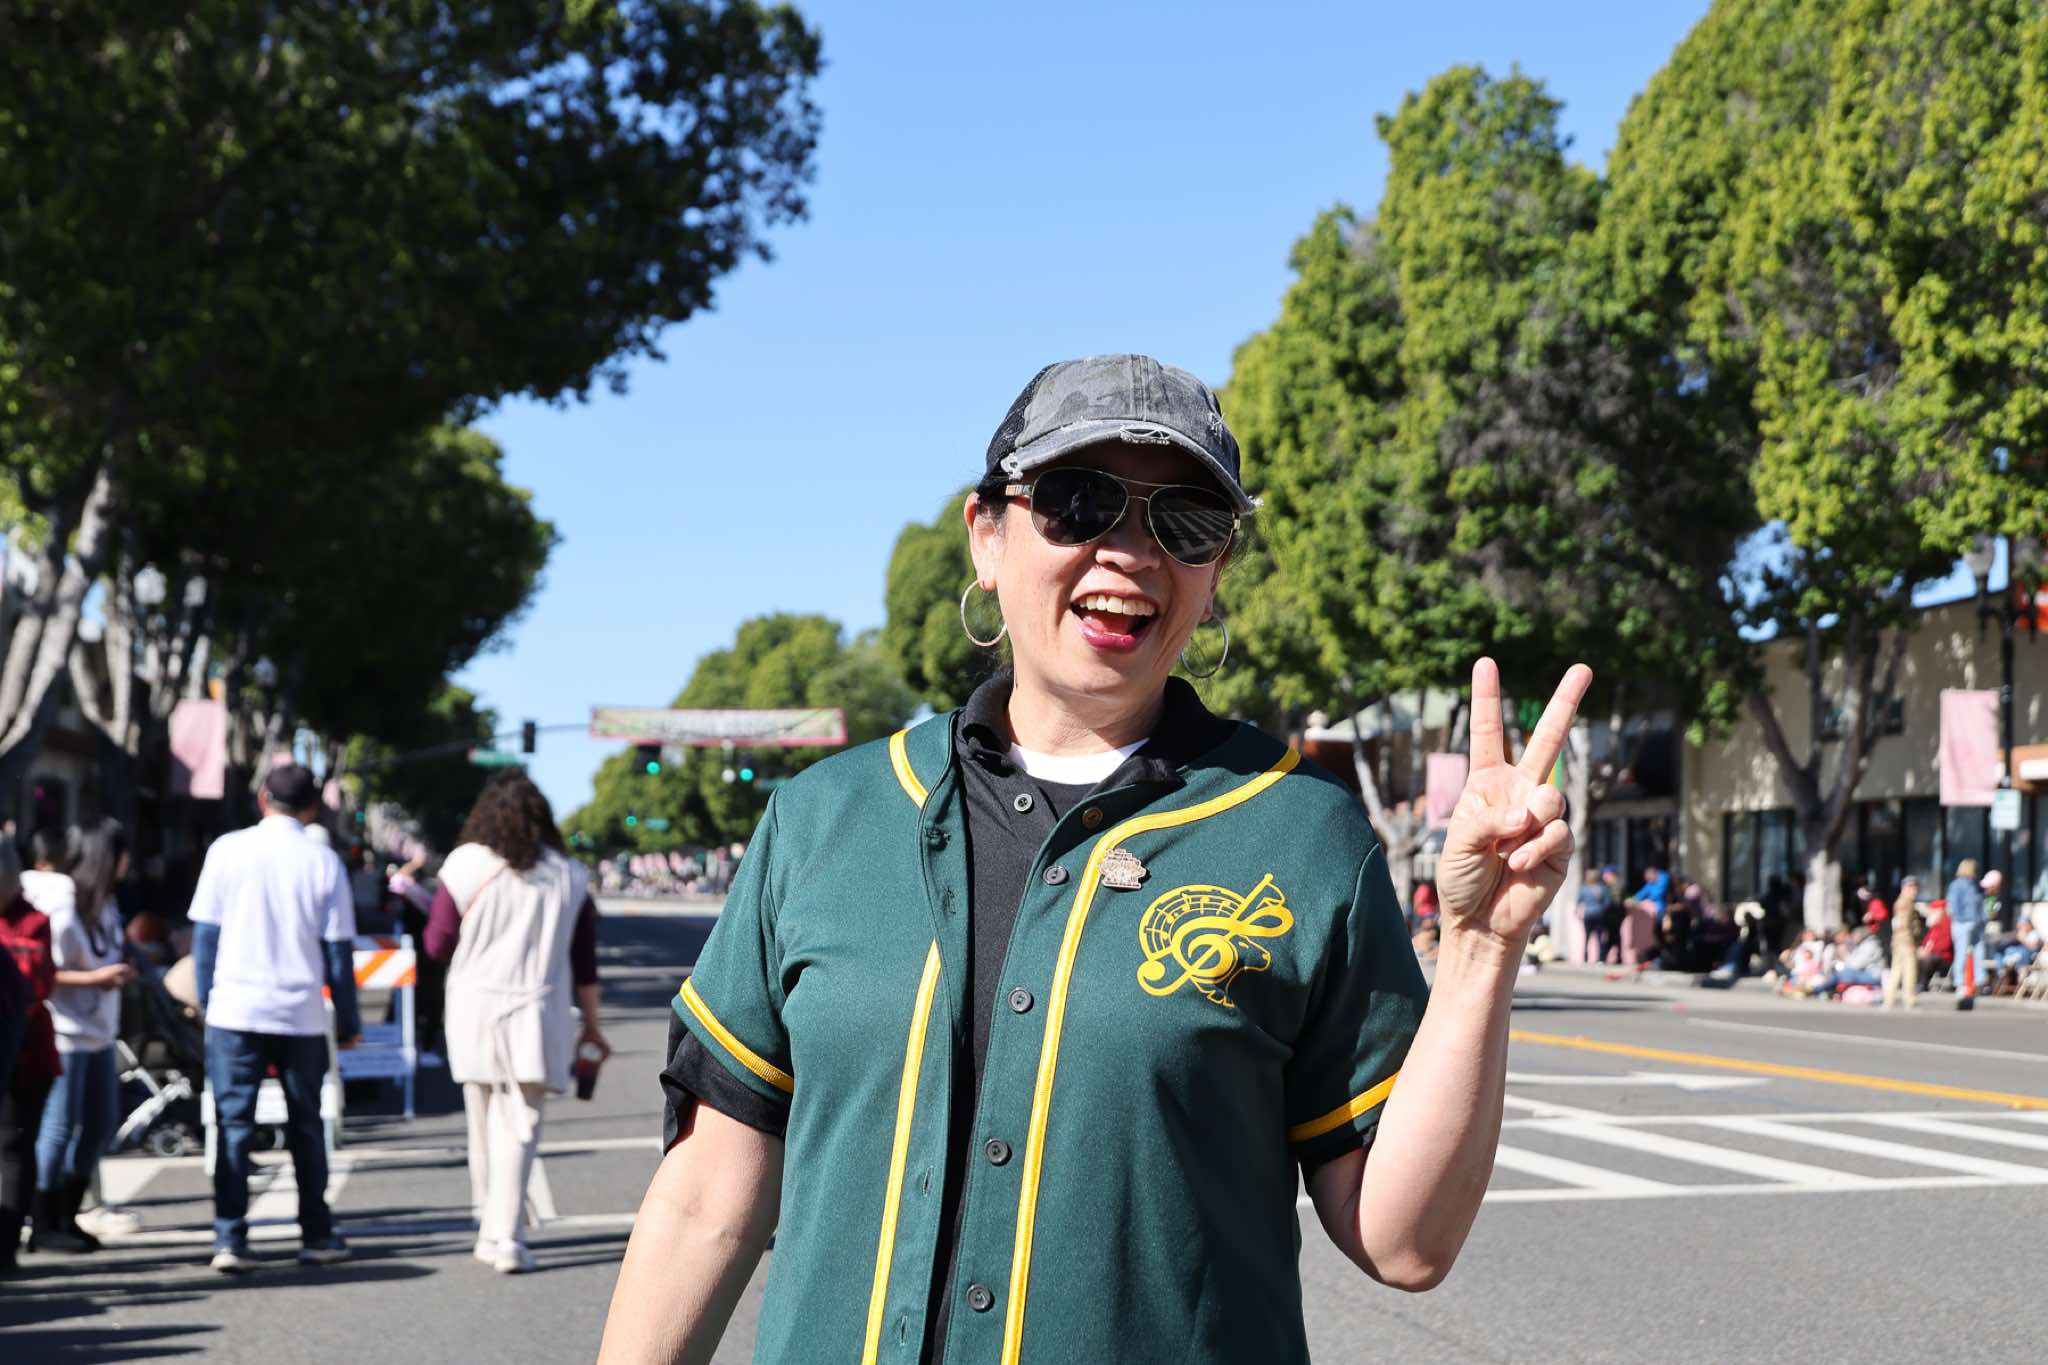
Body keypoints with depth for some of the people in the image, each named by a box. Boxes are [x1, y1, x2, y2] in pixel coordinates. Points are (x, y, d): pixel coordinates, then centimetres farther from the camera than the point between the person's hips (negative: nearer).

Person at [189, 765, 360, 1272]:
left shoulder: (227, 850, -1)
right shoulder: (323, 862, -1)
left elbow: (204, 932, 1)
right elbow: (338, 948, 1)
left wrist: (205, 1000, 12)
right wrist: (347, 1021, 8)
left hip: (235, 1008, 0)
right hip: (301, 1014, 0)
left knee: (234, 1124, 3)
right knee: (305, 1125, 13)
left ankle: (230, 1240, -3)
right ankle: (317, 1236, 19)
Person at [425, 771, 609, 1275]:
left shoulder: (466, 866, -2)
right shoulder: (568, 875, 4)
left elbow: (437, 944, 0)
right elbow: (584, 959, 7)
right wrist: (591, 1025, 14)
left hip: (475, 1010, 0)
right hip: (536, 1013, 0)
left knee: (484, 1125, 14)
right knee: (520, 1127, -2)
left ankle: (491, 1228, 24)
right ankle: (507, 1239, -10)